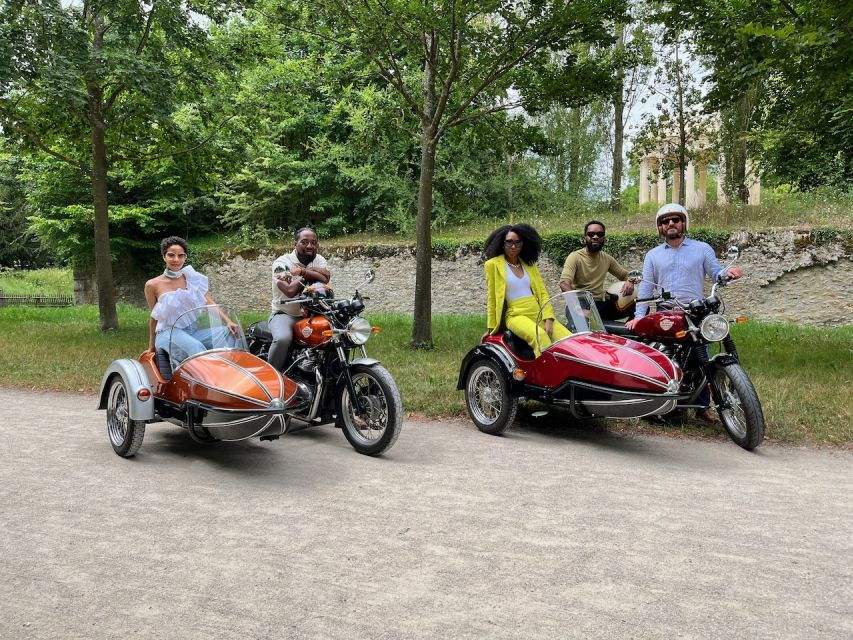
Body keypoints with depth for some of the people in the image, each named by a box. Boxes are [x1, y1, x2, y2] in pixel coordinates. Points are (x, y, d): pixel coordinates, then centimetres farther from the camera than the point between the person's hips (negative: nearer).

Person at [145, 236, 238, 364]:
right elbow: (154, 316, 11)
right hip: (169, 333, -3)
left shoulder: (193, 278, 9)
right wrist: (152, 344, 17)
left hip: (195, 330, 4)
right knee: (196, 347, -35)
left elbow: (210, 303, 0)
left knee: (228, 333, -21)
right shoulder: (152, 285, 2)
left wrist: (228, 321, -15)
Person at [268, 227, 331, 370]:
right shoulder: (281, 263, -7)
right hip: (285, 314, -5)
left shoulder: (319, 260, 7)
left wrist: (302, 271, -22)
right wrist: (305, 276, -11)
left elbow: (325, 278, -16)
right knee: (283, 339, -36)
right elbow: (290, 291, -23)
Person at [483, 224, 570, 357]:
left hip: (539, 314, 5)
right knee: (540, 336, -36)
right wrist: (491, 327, 5)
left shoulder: (529, 264, 19)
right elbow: (492, 298, 6)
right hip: (516, 316, -5)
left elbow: (542, 292, 12)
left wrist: (548, 319, -3)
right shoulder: (493, 264, 6)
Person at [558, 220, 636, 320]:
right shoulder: (575, 257, -8)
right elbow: (564, 283, -22)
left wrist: (630, 281, -3)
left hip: (602, 303, 5)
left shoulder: (607, 258, 12)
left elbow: (625, 274, 23)